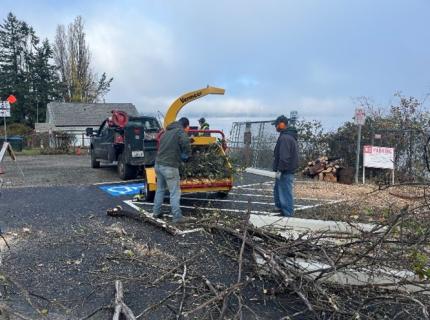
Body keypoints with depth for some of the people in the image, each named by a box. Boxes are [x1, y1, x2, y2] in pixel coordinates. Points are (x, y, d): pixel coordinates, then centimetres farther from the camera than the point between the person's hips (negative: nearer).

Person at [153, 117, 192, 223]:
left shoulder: (167, 132, 19)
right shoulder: (180, 131, -7)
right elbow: (185, 143, -25)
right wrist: (187, 155, -4)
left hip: (158, 164, 8)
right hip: (169, 167, -8)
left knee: (160, 189, 21)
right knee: (175, 192, -1)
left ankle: (156, 212, 29)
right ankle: (177, 217, 3)